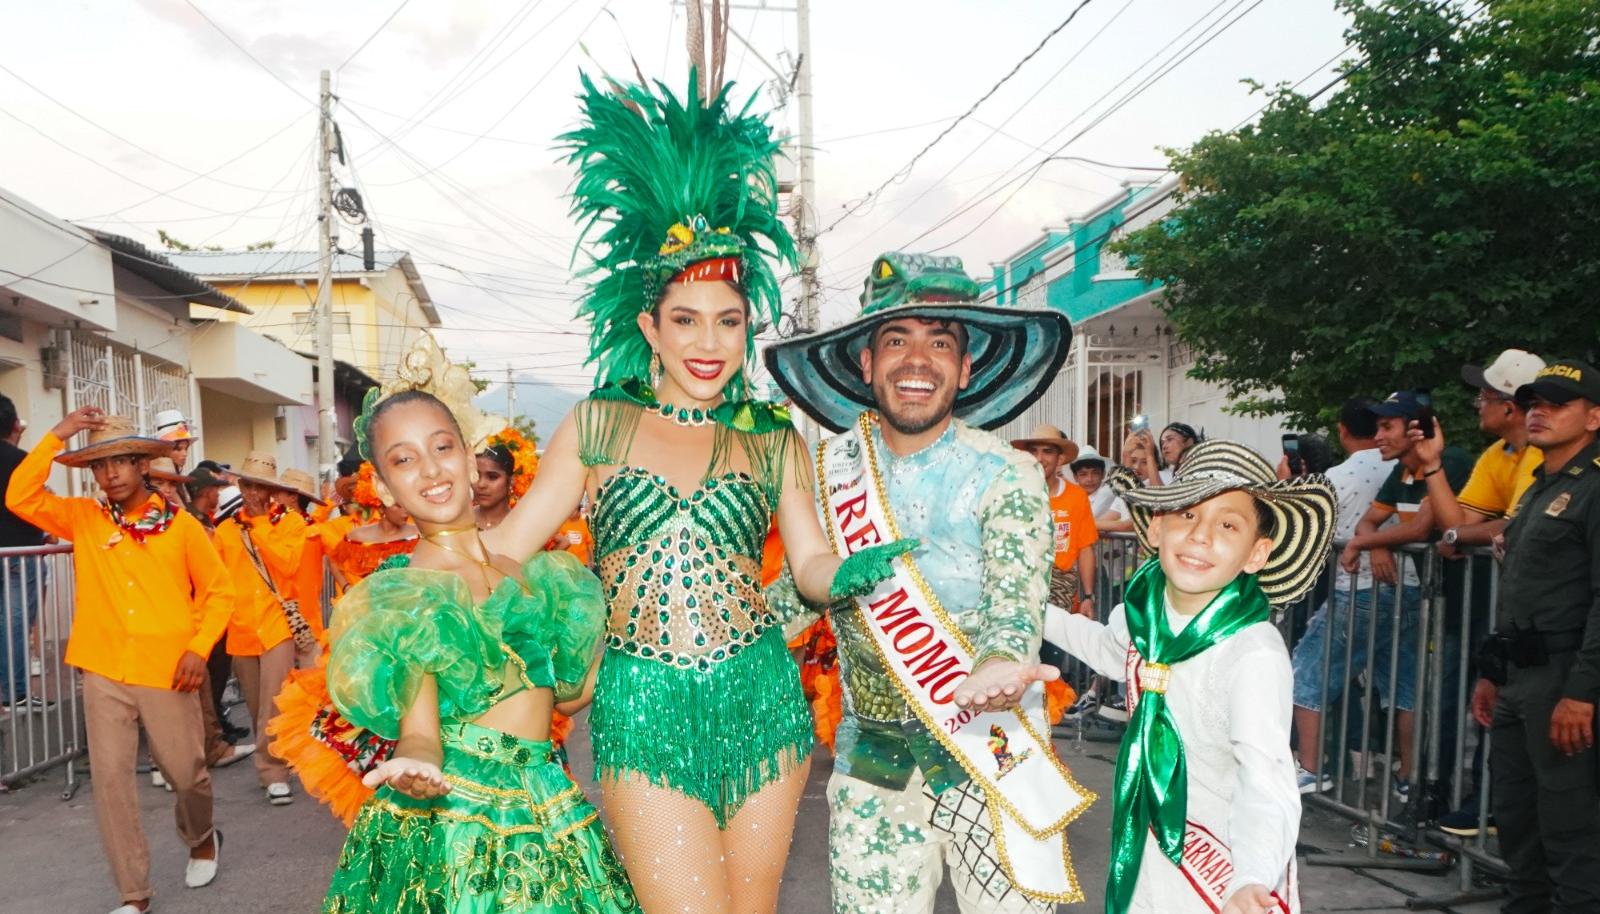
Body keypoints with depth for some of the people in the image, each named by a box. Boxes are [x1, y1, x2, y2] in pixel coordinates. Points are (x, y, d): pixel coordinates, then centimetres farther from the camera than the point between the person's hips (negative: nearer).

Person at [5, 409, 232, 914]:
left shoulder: (179, 524, -3)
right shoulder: (83, 518, 4)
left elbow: (218, 591, 1)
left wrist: (199, 648, -10)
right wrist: (57, 435, -11)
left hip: (167, 672, -2)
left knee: (186, 772, 7)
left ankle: (202, 838, 39)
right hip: (103, 673, 2)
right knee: (110, 779, 3)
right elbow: (20, 497, -9)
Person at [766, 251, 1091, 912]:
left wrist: (998, 668, -40)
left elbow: (1014, 608, -18)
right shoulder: (831, 469, -1)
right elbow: (798, 590, 9)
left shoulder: (1006, 476, -9)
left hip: (993, 753, -2)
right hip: (871, 758, 3)